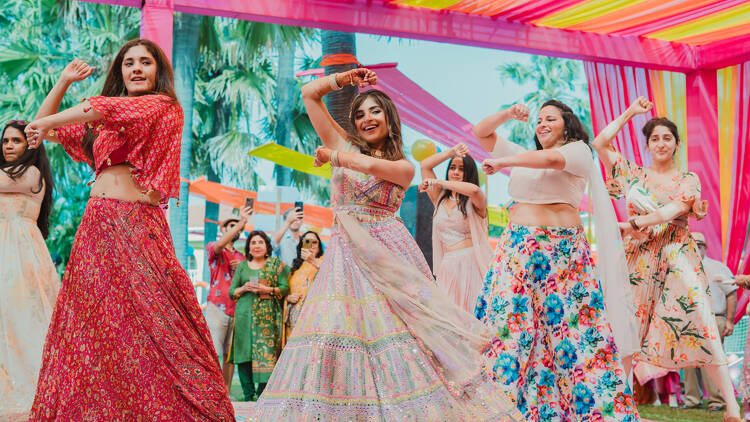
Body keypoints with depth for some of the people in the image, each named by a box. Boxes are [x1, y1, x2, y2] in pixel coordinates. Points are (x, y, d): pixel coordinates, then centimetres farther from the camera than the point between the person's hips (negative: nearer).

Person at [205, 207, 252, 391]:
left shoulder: (241, 257, 23)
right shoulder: (212, 248, 8)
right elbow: (219, 245, -17)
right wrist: (241, 223, -25)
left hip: (236, 310, 5)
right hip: (217, 307, -5)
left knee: (230, 355, 4)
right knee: (212, 353, -11)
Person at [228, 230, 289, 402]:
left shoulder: (276, 264, 10)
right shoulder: (242, 266, 16)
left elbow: (285, 287, 3)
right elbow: (231, 291, 15)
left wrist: (267, 289, -11)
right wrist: (244, 288, -4)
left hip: (268, 315, -2)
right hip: (245, 315, 2)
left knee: (267, 352, -9)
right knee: (244, 353, -5)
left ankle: (263, 393, -5)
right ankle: (248, 393, 2)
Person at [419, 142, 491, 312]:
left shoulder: (474, 201, 3)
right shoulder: (440, 198, 18)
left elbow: (474, 189, -23)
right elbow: (425, 165, 16)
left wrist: (438, 182, -16)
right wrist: (452, 152, 9)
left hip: (471, 264, -4)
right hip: (448, 265, 4)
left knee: (470, 314, -9)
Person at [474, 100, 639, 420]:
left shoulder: (579, 150, 6)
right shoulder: (522, 157, 22)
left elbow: (551, 159, -16)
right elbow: (481, 132, 24)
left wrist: (501, 162, -15)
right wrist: (508, 115, 8)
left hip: (564, 250, -4)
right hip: (519, 249, 4)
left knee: (568, 329, -7)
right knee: (509, 326, -4)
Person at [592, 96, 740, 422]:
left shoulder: (688, 180, 8)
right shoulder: (634, 174, 11)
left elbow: (674, 210, -11)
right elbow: (600, 144, 2)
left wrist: (636, 223, -23)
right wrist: (630, 112, 6)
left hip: (677, 260, -1)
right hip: (638, 259, 1)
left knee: (699, 325, -10)